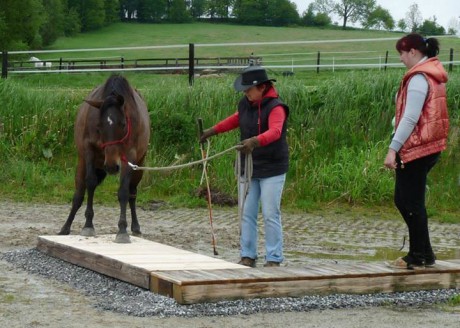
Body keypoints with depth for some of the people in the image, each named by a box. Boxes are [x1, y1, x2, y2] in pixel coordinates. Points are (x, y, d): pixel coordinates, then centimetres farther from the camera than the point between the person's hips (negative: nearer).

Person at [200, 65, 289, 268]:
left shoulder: (275, 107, -16)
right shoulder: (246, 105, 6)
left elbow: (275, 132, -34)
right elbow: (236, 120, 28)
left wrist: (255, 141, -51)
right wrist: (213, 131, 24)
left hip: (272, 169, -7)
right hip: (249, 168, 7)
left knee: (271, 215, -5)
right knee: (247, 213, 8)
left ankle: (274, 259, 3)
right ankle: (247, 256, 16)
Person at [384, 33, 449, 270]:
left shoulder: (419, 78, -15)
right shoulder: (433, 74, 15)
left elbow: (410, 118, -21)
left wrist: (393, 148, -20)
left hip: (416, 149, -10)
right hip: (429, 147, 10)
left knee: (411, 203, -2)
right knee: (403, 199, 15)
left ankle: (420, 257, 5)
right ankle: (421, 253, 18)